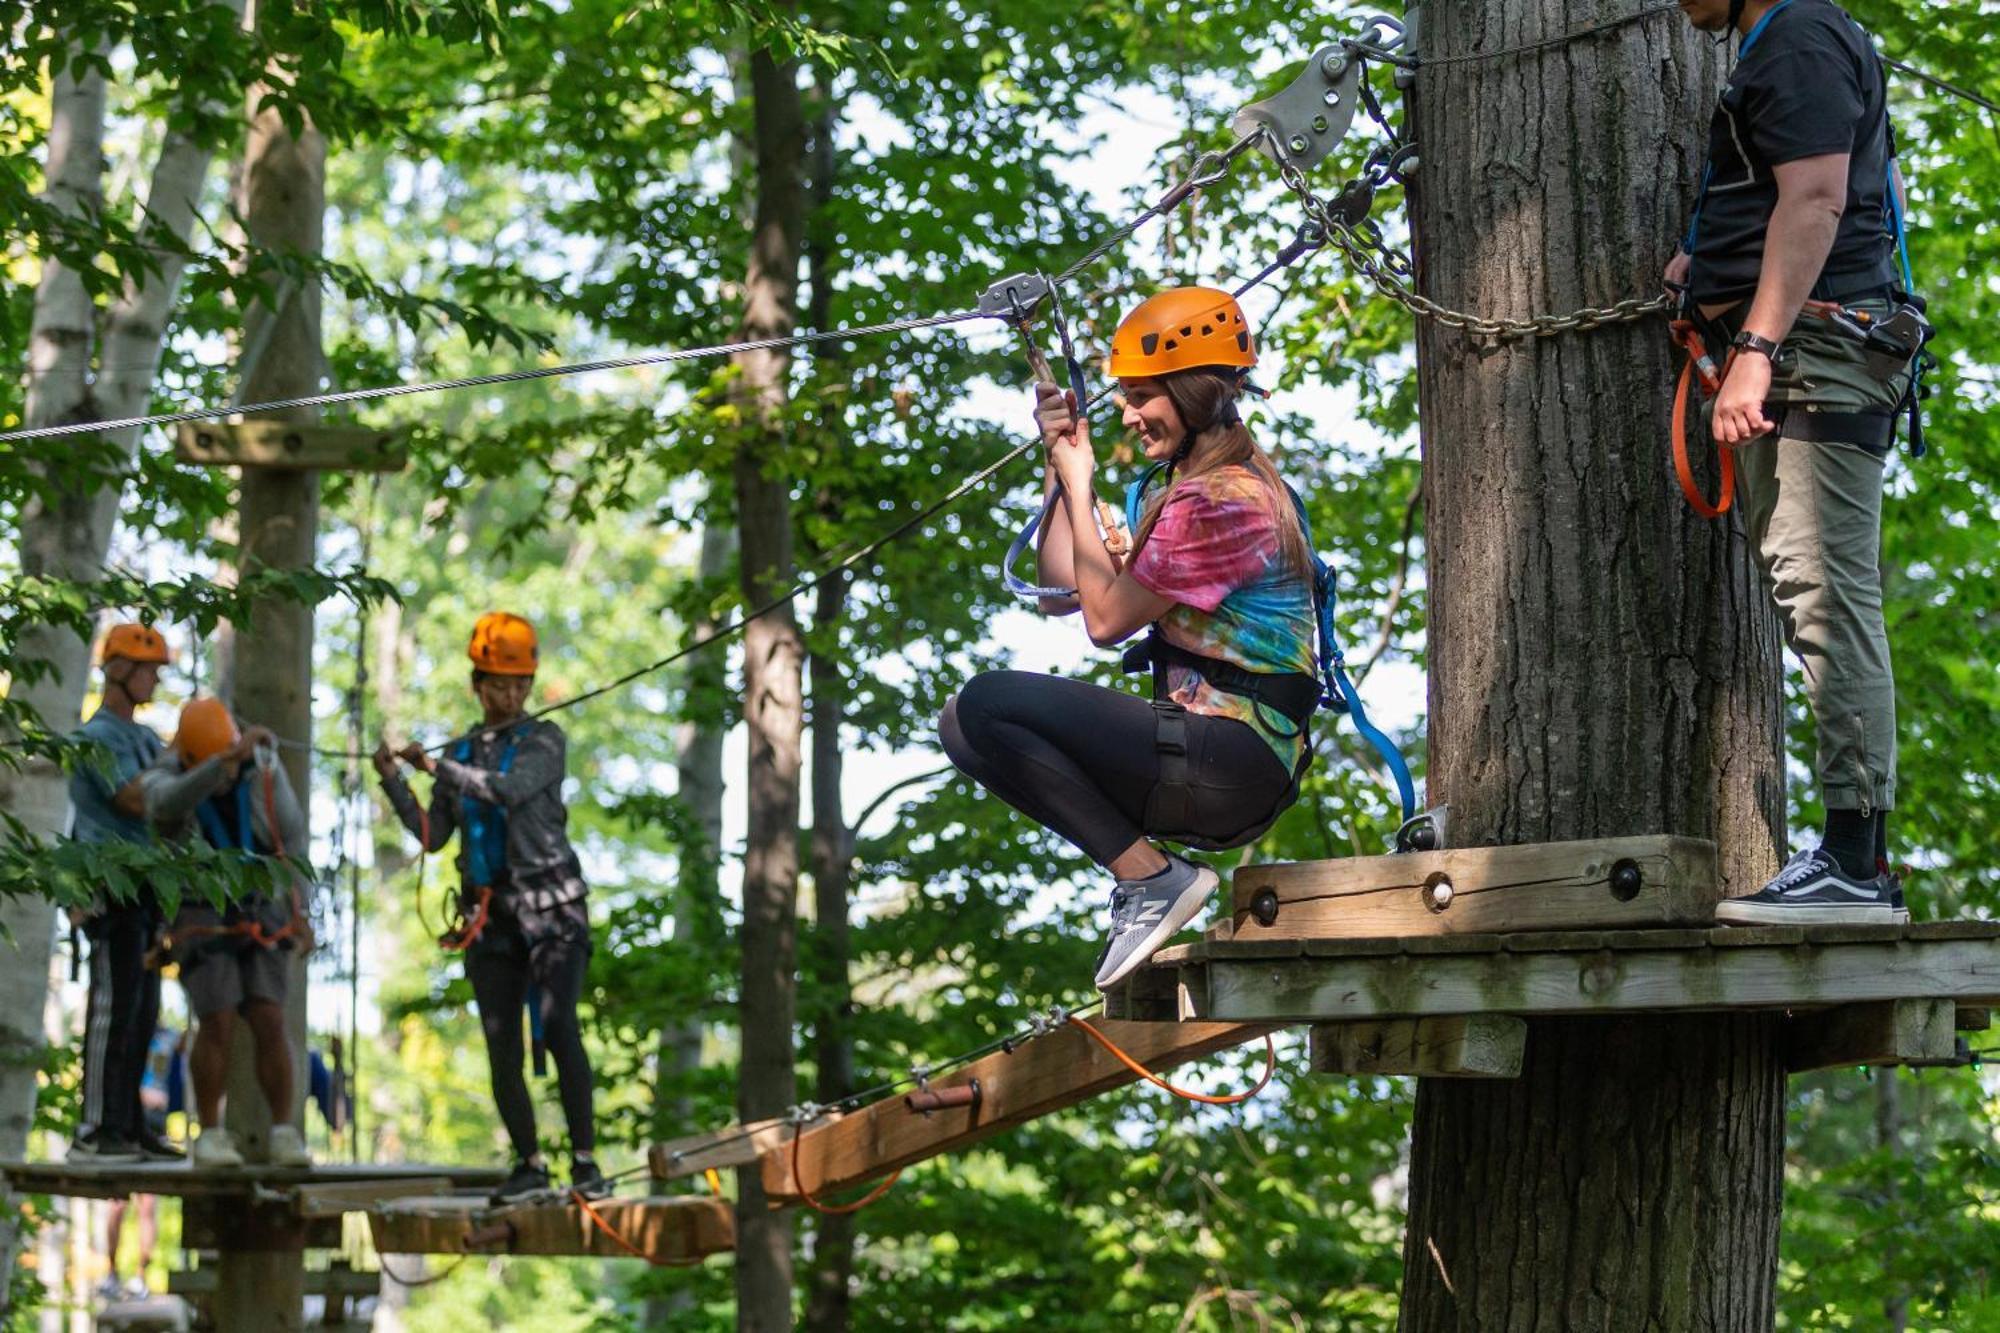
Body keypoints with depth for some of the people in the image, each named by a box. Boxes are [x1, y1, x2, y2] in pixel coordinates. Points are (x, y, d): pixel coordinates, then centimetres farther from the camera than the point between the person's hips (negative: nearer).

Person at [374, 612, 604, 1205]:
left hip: (551, 909, -4)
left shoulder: (544, 740, 2)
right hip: (490, 916, 4)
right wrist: (394, 782, 2)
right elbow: (431, 836, 13)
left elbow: (509, 788, -17)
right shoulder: (462, 753, 15)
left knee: (559, 1028, -19)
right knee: (502, 1048, 1)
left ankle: (584, 1160, -16)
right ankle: (528, 1164, 12)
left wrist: (435, 765, -10)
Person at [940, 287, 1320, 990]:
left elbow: (1106, 619, -12)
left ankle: (1153, 878, -15)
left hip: (1231, 763, -11)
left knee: (987, 704, -17)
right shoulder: (1194, 486, 19)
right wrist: (1060, 467, 11)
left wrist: (1079, 486, -3)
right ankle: (1149, 878, 0)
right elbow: (1061, 592, 18)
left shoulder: (1217, 499, -14)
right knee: (966, 727, 11)